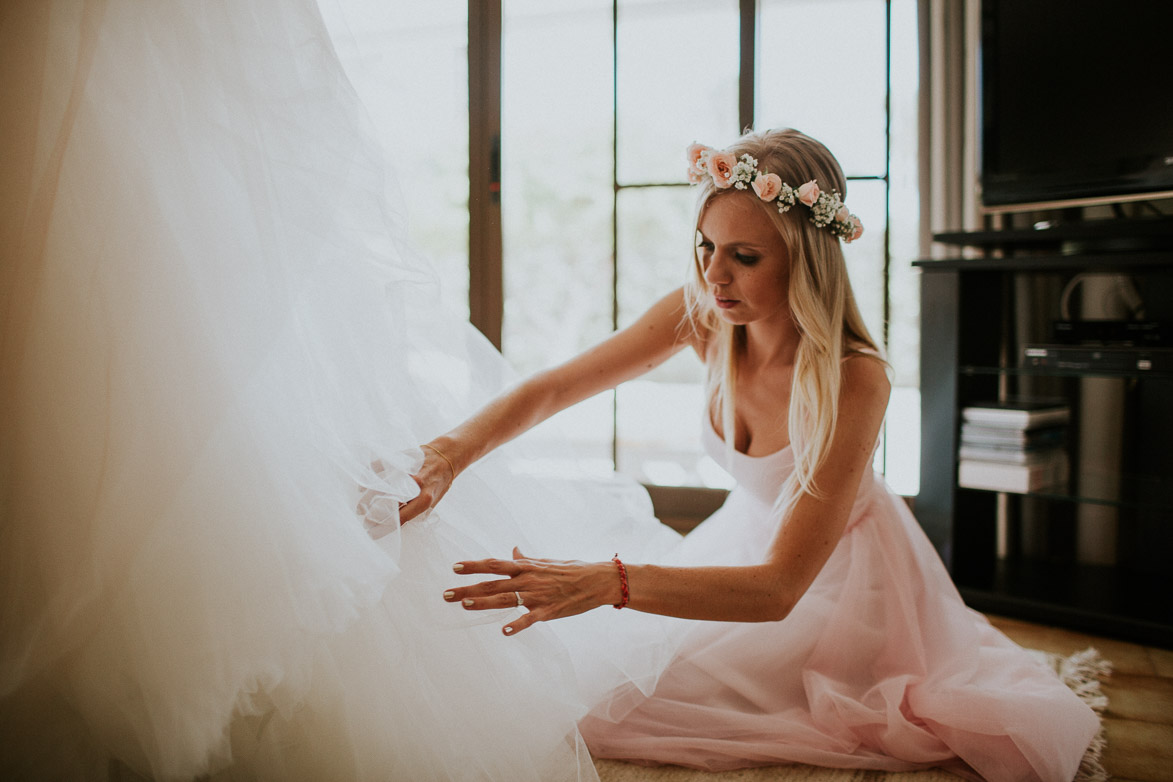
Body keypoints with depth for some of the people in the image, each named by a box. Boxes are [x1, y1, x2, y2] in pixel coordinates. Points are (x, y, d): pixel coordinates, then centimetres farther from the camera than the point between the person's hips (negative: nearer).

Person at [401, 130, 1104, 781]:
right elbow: (550, 391, -14)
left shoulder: (855, 380, -35)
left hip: (837, 579, -5)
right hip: (749, 542, 5)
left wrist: (608, 583, -50)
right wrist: (451, 454, -32)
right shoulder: (703, 315, -20)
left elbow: (779, 586, -37)